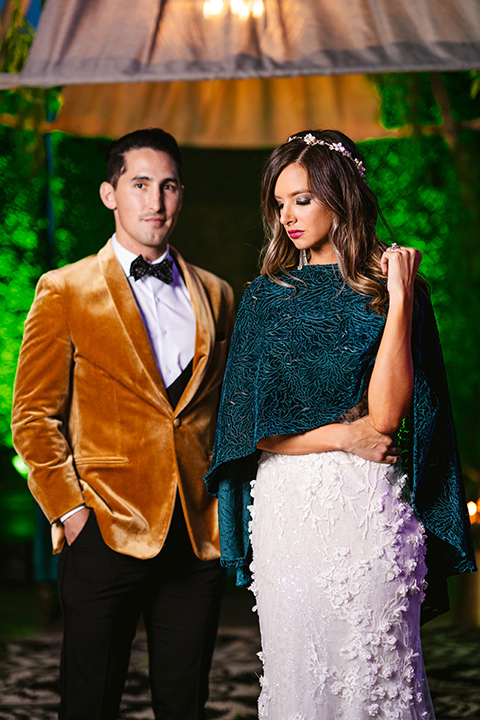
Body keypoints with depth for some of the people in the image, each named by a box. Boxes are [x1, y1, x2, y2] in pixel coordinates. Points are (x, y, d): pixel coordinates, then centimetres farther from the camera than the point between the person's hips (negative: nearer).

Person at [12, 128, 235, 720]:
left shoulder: (215, 295, 13)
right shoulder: (65, 291, 2)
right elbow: (33, 417, -1)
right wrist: (68, 510, -10)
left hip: (201, 533, 3)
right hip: (105, 532, -3)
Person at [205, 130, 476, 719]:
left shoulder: (391, 288, 1)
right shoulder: (266, 296, 8)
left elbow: (386, 415, -12)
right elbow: (250, 426, 3)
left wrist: (399, 299, -13)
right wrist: (342, 436, -7)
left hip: (369, 507, -2)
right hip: (285, 506, 2)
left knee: (376, 670, 3)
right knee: (296, 670, 7)